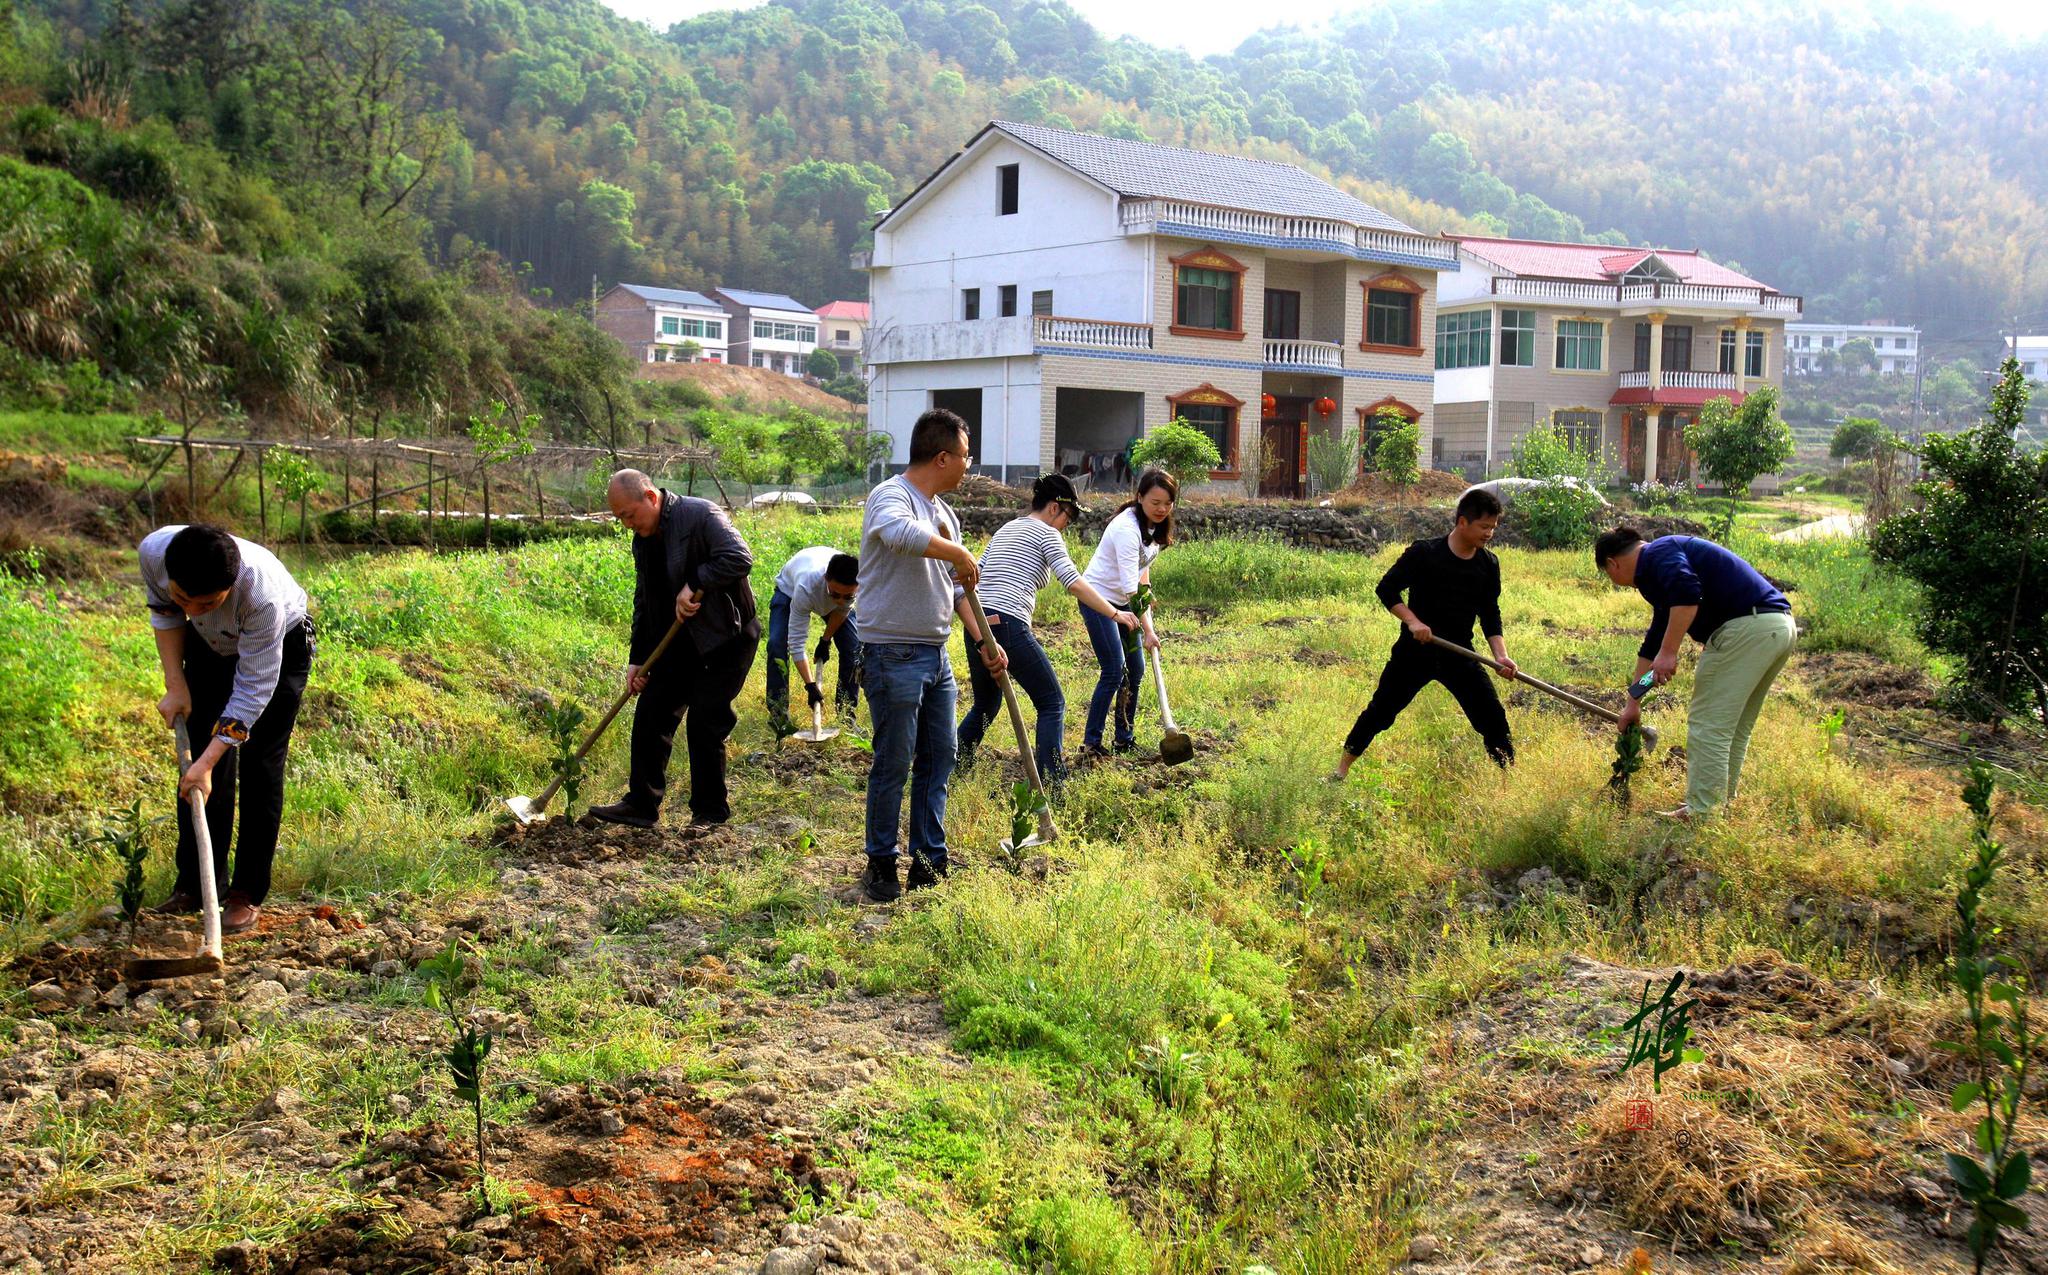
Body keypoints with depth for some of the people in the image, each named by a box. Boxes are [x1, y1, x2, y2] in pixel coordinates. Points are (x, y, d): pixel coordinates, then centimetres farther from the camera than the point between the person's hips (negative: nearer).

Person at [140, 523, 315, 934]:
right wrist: (175, 684, -9)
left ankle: (247, 894, 4)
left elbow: (254, 688, -33)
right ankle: (193, 885, 14)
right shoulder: (155, 550, -32)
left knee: (259, 768, -7)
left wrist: (207, 761, -35)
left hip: (280, 646, -4)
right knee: (199, 759, 3)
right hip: (209, 645, 4)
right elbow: (164, 611, -6)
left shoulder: (263, 594, -44)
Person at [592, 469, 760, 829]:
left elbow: (739, 559, -29)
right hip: (677, 643, 8)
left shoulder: (700, 515, -17)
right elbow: (644, 602, 15)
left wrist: (695, 583, -26)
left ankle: (710, 813, 7)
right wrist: (637, 658, 11)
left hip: (724, 638, -8)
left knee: (705, 724, -7)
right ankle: (642, 803, 14)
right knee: (651, 715, 5)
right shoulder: (643, 540, 9)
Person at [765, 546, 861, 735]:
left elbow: (842, 609, -12)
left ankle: (846, 715, 1)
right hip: (789, 590, -3)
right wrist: (810, 686, -41)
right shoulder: (806, 586, -47)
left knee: (854, 647, -11)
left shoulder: (862, 581, -38)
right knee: (777, 645, -22)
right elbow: (796, 643, -39)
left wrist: (826, 640, -6)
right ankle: (779, 718, -14)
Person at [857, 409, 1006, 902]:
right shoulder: (891, 495, -12)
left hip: (936, 655, 9)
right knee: (893, 764, -2)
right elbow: (900, 532, -38)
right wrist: (961, 555, -27)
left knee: (938, 759, 11)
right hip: (893, 655, -9)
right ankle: (880, 865, 10)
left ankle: (930, 861, 21)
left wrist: (986, 642, 14)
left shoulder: (943, 512, 16)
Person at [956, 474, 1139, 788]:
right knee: (1052, 704, 2)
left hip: (976, 624, 8)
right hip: (1008, 625, -8)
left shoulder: (1005, 529, 25)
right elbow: (1074, 583, -10)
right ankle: (1050, 784, -6)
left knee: (986, 706, 24)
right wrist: (1115, 613, -7)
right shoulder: (1046, 533, 2)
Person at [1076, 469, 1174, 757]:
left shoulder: (1155, 525, 0)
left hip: (1123, 602, 9)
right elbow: (1129, 585, -33)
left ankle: (1124, 739, 20)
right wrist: (1147, 629, -36)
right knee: (1114, 671, -13)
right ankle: (1091, 744, -6)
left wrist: (1146, 600, 6)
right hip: (1099, 598, -9)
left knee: (1136, 669, 9)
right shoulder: (1127, 528, -28)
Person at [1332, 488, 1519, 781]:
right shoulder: (1424, 553, -12)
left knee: (1493, 717, -4)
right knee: (1380, 711, 4)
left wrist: (1501, 655, -6)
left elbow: (1490, 615, 8)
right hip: (1416, 650, -3)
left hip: (1459, 654, 3)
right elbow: (1386, 588, -10)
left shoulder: (1489, 564, 2)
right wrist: (1412, 621, -23)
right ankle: (1341, 771, 17)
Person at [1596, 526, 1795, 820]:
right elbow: (1652, 645, 35)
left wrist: (1668, 653, -20)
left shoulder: (1658, 553, -2)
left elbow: (1687, 593, -24)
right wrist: (1633, 703, 41)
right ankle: (1722, 802, 28)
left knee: (1708, 726, -3)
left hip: (1746, 627, -10)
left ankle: (1701, 814, 1)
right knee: (1736, 727, 20)